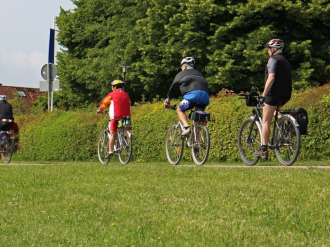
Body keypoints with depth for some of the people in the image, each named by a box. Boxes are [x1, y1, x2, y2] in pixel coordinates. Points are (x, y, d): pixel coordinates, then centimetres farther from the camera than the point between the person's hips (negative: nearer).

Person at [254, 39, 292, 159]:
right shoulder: (285, 61, 20)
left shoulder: (273, 59, -7)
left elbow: (271, 78, -19)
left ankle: (264, 150, -8)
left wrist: (263, 95, -20)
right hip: (286, 95, 8)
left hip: (275, 93, -8)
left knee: (266, 121, -4)